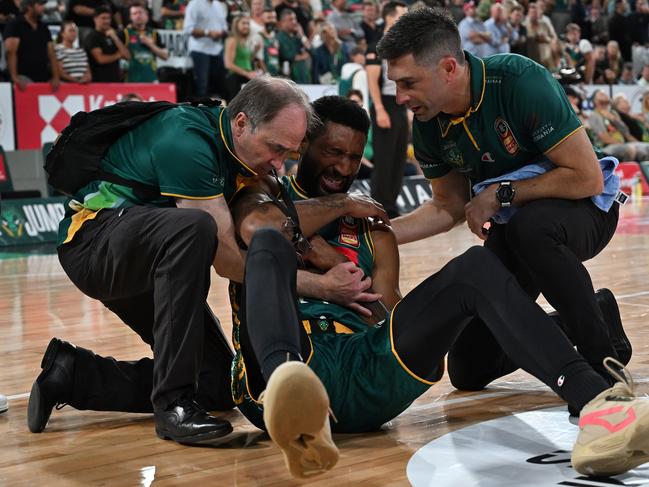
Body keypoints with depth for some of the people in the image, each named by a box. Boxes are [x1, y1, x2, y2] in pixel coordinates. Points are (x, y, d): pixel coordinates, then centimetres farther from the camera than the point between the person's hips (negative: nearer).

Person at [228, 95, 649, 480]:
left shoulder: (370, 224, 29)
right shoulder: (264, 191, 20)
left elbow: (385, 312, 14)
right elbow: (256, 228, -8)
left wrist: (334, 261, 4)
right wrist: (341, 203, 5)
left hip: (371, 368, 4)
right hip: (293, 360, -3)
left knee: (476, 267, -13)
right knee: (269, 244, -29)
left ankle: (596, 400, -39)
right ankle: (287, 389, -66)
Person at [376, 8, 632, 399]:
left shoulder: (521, 82, -29)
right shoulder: (428, 126, -10)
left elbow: (588, 178, -29)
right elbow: (449, 208, 4)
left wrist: (500, 194, -23)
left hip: (585, 209, -6)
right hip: (512, 226, 6)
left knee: (529, 226, -43)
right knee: (469, 370, 5)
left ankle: (605, 359, -23)